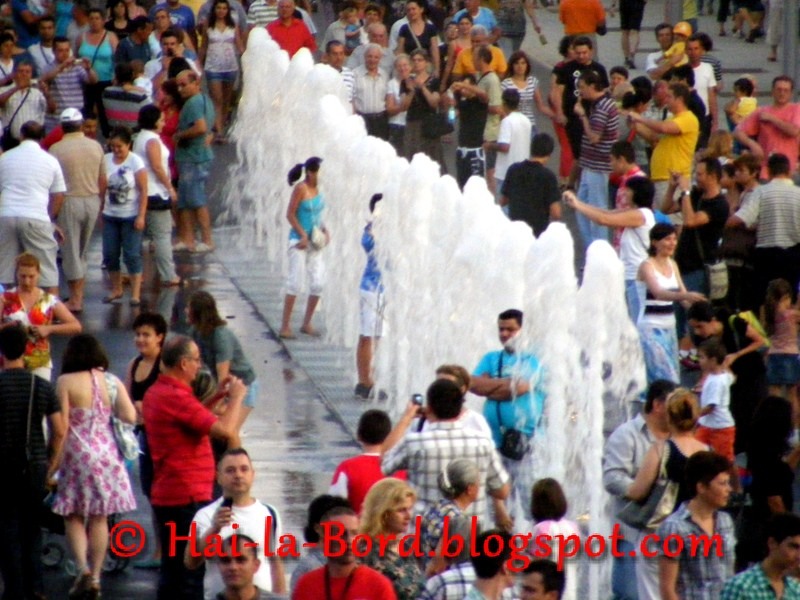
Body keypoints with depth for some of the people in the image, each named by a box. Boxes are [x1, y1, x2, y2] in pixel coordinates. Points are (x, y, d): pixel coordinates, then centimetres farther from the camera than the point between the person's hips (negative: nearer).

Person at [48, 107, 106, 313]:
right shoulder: (95, 146, 2)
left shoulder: (57, 149, -11)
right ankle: (79, 295, 17)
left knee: (71, 251, 2)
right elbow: (103, 181, 6)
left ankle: (75, 299, 3)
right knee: (82, 251, 16)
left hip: (69, 201, -4)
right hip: (92, 200, 4)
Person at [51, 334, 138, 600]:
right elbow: (130, 416, -3)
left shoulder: (66, 382, -8)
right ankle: (95, 576, 9)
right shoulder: (111, 381, 3)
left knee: (73, 516, 5)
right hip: (106, 453, 4)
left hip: (77, 453, -4)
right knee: (99, 518, 9)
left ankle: (82, 568, -15)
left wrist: (56, 460, -3)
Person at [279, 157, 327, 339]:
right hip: (299, 242, -7)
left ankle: (307, 324, 15)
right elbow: (290, 214, -14)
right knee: (295, 282, -7)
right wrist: (303, 235, -17)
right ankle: (285, 326, -2)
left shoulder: (316, 189, 9)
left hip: (314, 242, 7)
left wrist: (324, 231, 6)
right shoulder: (300, 189, -13)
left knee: (318, 283, 3)